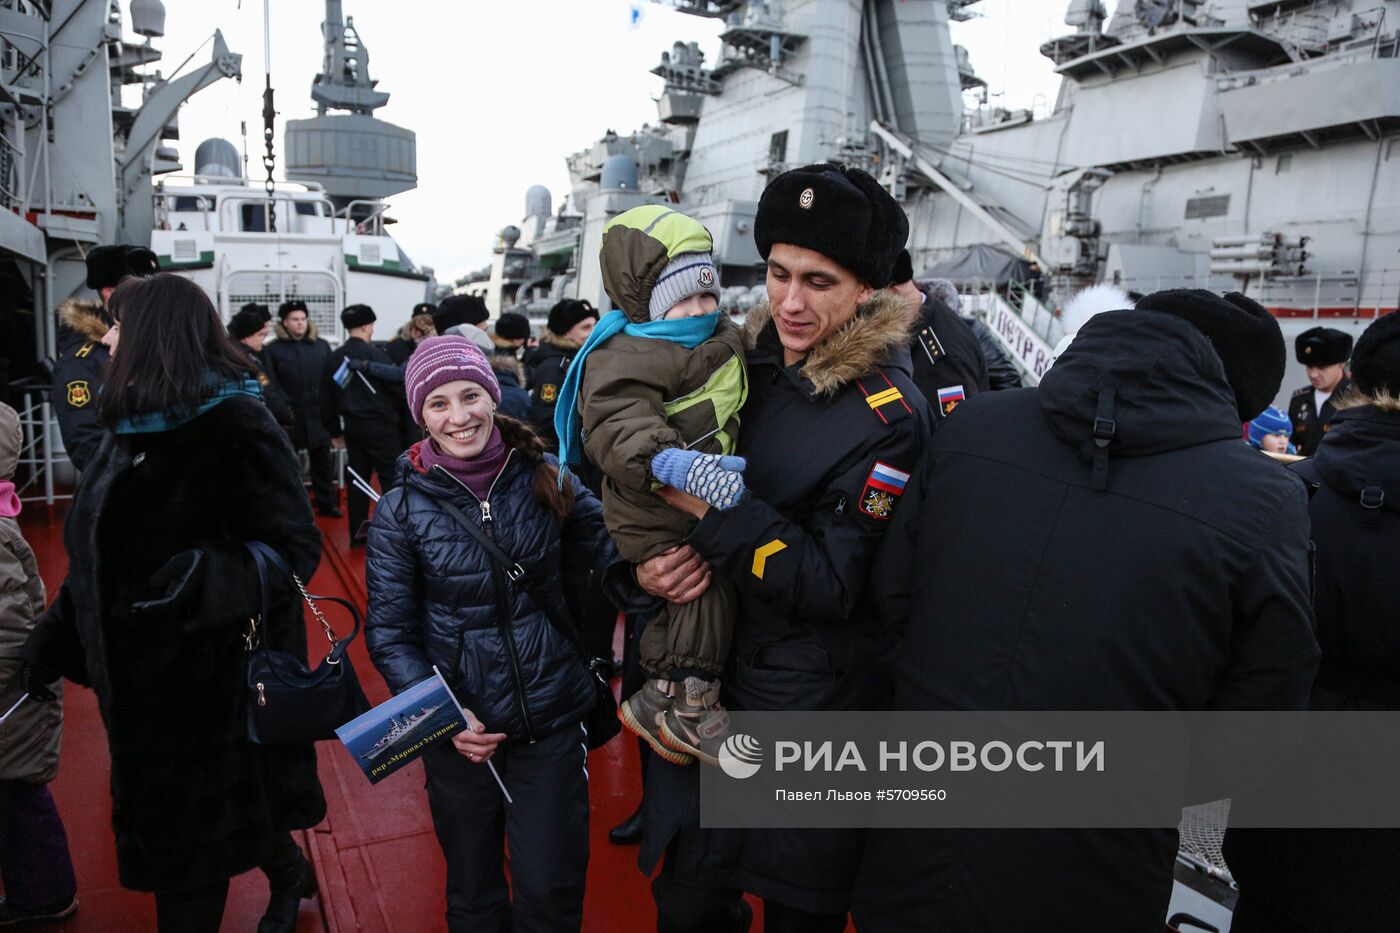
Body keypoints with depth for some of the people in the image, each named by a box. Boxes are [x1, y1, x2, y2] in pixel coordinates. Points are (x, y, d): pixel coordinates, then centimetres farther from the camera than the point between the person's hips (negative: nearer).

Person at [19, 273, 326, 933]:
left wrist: (212, 575, -38)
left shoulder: (233, 425, -17)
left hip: (211, 669, -8)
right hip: (143, 669, 8)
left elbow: (296, 547, -22)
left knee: (186, 837, 3)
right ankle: (289, 874, 44)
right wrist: (55, 632, 11)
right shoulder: (135, 424, 7)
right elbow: (100, 552, 15)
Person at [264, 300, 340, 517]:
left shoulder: (321, 346, 9)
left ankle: (327, 503, 20)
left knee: (322, 459, 10)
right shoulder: (274, 349, -1)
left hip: (318, 413, 3)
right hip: (289, 415, -2)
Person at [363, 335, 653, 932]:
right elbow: (389, 633, -4)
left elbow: (616, 561, -11)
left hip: (552, 720, 0)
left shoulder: (548, 481, -5)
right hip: (460, 728, 0)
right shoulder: (402, 510, -7)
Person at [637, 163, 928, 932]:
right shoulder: (748, 364, -1)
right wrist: (648, 563, -10)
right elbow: (649, 482, 9)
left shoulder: (889, 417, -18)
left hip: (811, 716, -5)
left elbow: (830, 587, -21)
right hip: (706, 680, 5)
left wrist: (714, 510, -26)